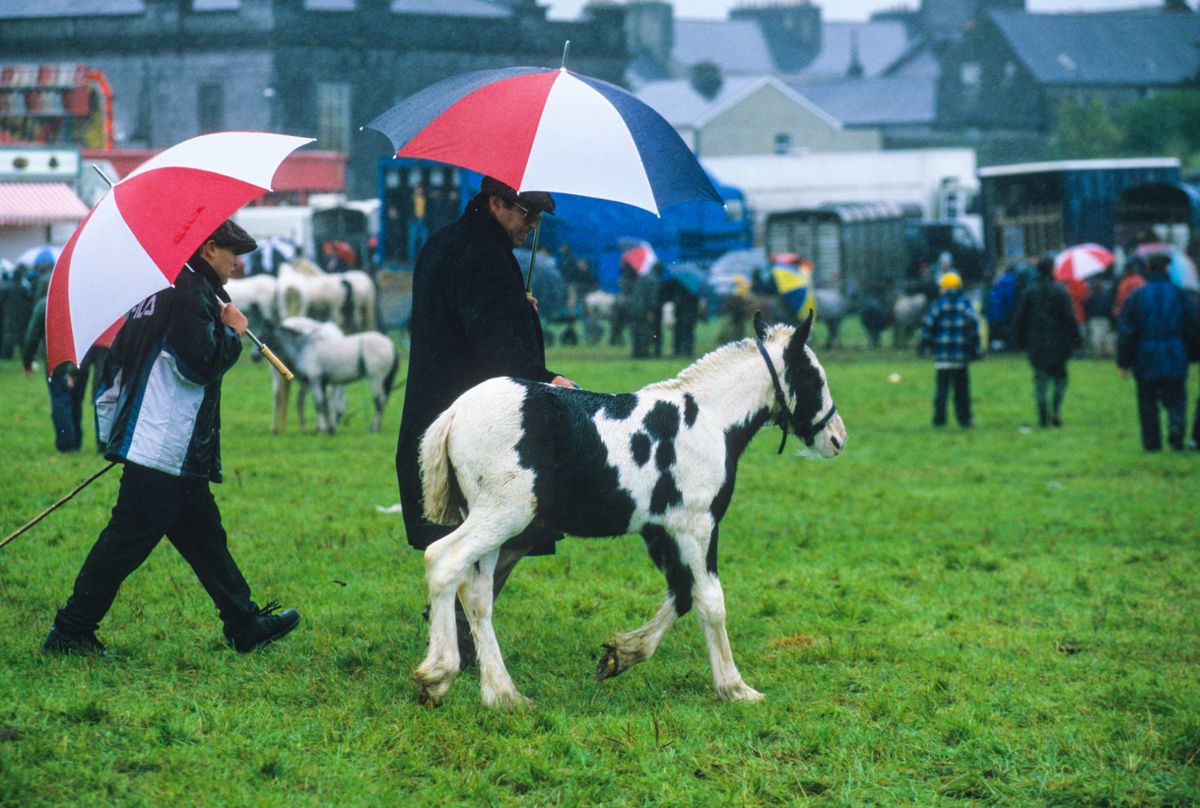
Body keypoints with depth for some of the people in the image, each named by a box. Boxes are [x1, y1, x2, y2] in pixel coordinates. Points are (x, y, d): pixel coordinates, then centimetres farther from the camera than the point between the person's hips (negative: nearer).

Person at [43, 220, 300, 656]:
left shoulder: (163, 289, 18)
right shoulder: (191, 292, -13)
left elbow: (117, 358, 20)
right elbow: (200, 364, -21)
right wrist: (233, 332, -3)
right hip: (163, 449, -11)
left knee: (204, 535, 13)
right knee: (126, 542, -7)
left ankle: (245, 624, 19)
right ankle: (70, 632, -4)